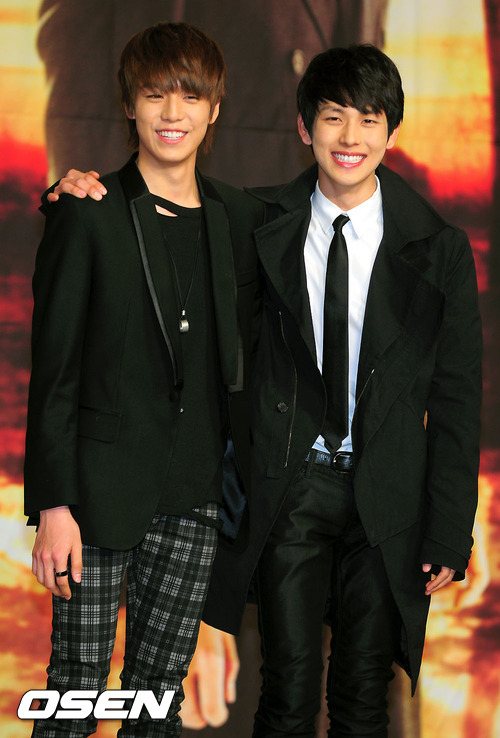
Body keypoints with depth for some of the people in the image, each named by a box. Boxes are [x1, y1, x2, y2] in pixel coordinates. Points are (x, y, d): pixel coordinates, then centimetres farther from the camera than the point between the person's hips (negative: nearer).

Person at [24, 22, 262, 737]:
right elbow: (53, 368, -7)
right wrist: (53, 503, -11)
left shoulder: (241, 217, 8)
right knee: (81, 676, 1)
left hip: (195, 490, 4)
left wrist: (245, 467, 11)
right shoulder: (87, 215, -6)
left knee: (164, 679, 9)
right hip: (104, 483, -4)